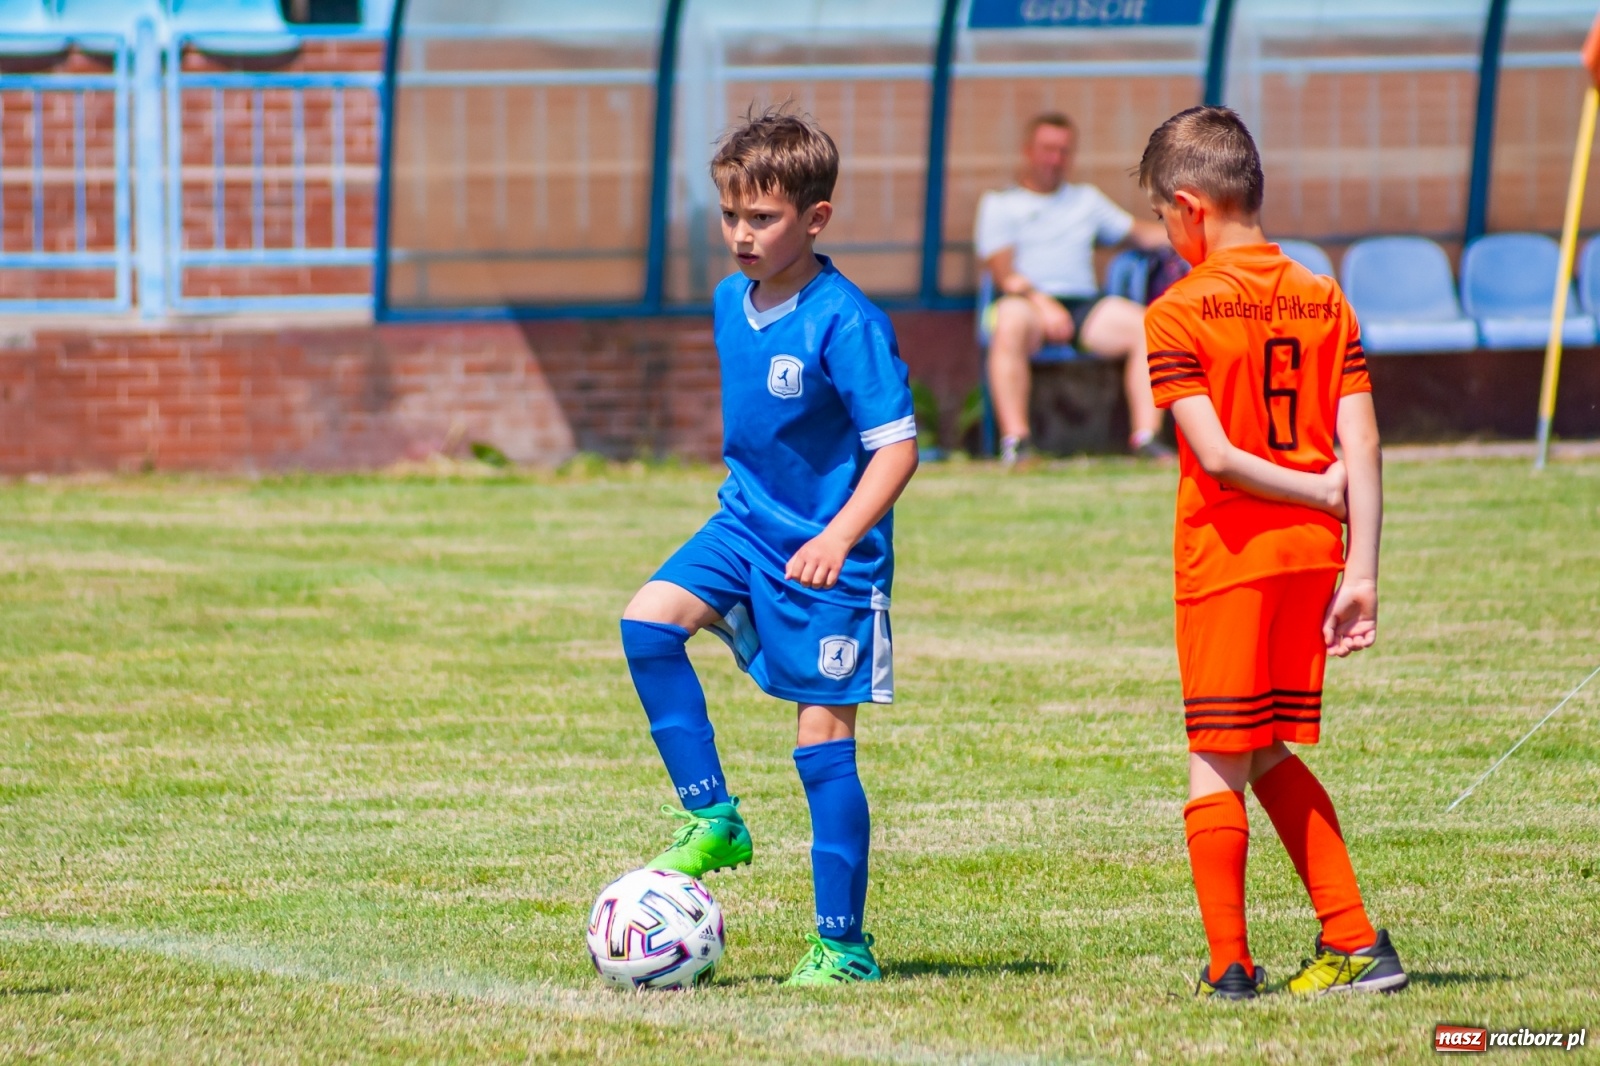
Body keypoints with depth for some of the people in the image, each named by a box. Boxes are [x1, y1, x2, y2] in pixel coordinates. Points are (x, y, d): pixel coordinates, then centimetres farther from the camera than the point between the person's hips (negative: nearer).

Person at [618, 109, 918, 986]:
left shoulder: (844, 323, -20)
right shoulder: (730, 304, 4)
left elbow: (896, 446, -22)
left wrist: (839, 536, -33)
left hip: (829, 556, -7)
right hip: (746, 524, 7)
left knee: (823, 737, -4)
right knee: (649, 620, -16)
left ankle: (843, 943, 5)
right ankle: (711, 816, -5)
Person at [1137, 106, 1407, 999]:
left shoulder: (1178, 315, -10)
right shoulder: (1327, 303, 5)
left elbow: (1216, 455, -17)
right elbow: (1362, 447, 0)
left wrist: (1318, 490, -4)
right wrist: (1361, 573, -1)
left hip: (1226, 552, -5)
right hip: (1312, 553, 5)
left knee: (1217, 765, 3)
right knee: (1270, 755, 17)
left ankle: (1231, 967, 3)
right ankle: (1355, 942, 14)